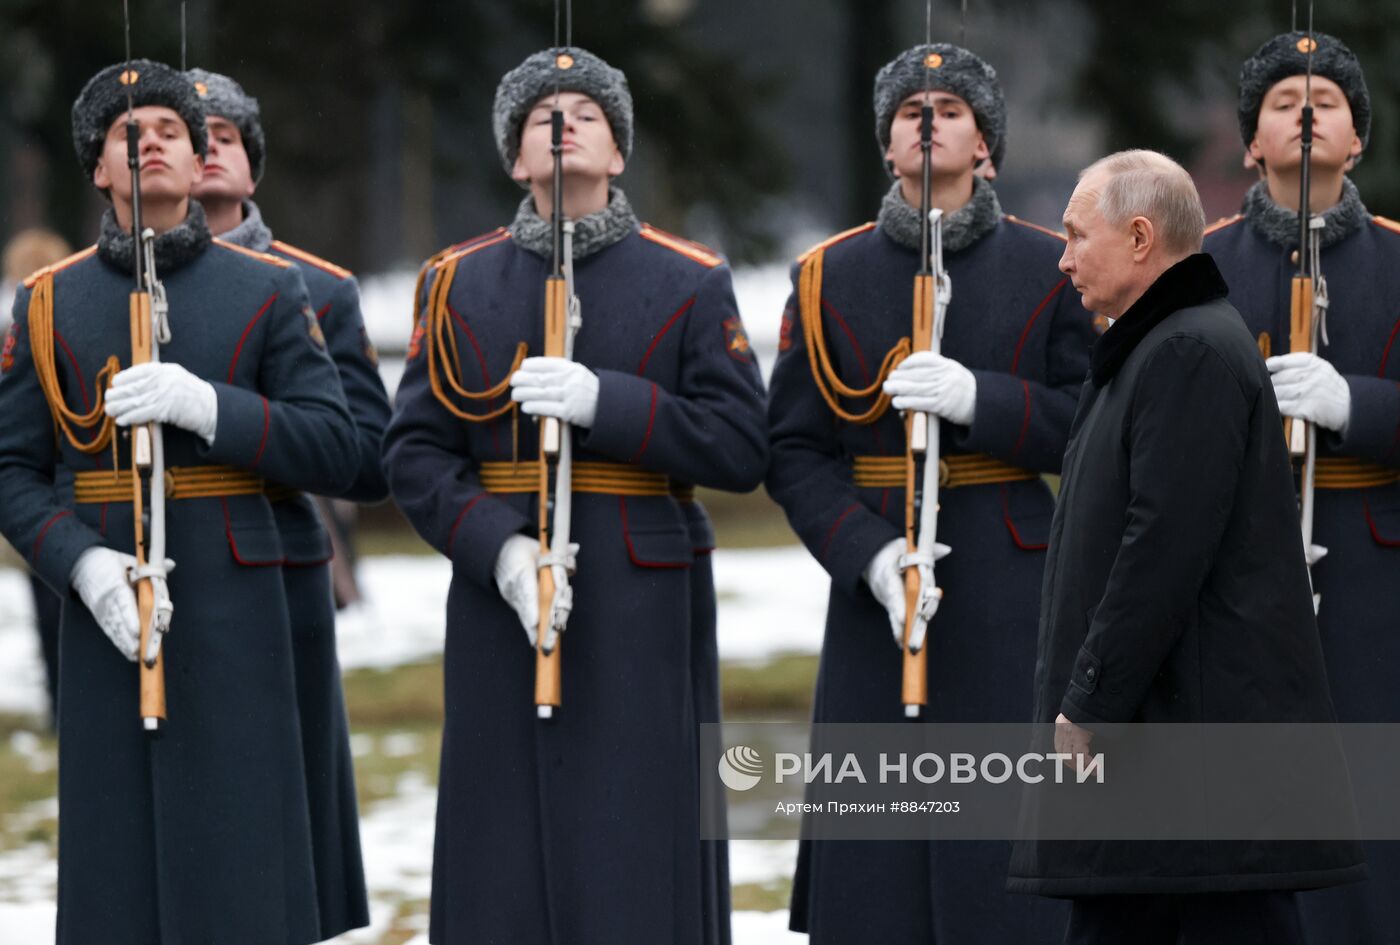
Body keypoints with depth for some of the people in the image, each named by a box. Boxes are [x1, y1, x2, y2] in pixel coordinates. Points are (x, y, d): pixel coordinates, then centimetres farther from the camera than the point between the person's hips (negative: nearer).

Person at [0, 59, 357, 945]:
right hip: (106, 620, 1)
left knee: (238, 867, -2)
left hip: (234, 615, -1)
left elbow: (334, 450, -2)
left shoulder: (269, 291, 4)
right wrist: (84, 565, -13)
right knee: (116, 866, 1)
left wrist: (207, 406, -18)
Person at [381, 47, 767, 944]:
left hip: (637, 608, -1)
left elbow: (741, 449, -2)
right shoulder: (459, 282, 10)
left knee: (629, 849, -4)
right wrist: (498, 546, -13)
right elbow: (415, 452, 4)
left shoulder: (690, 283, 5)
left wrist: (606, 404, -15)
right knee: (506, 856, 0)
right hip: (497, 599, 2)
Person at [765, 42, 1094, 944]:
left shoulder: (1049, 268, 5)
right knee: (874, 853, -1)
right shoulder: (830, 276, 6)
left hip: (1011, 591, -1)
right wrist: (870, 555, -13)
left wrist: (979, 399, -16)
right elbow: (795, 450, 3)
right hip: (876, 594, 1)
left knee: (1007, 845, -4)